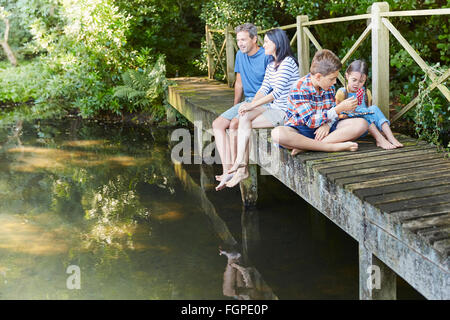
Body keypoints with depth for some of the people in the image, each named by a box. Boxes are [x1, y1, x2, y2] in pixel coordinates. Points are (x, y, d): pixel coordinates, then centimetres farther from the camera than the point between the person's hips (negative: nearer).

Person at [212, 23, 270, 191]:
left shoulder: (266, 57, -12)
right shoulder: (240, 55, 12)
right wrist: (235, 107, 17)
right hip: (247, 101, 8)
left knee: (234, 125, -28)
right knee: (217, 124, -10)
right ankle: (227, 170, -20)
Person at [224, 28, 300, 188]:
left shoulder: (288, 62, -13)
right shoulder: (271, 65, 16)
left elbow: (277, 92, -21)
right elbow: (264, 89, 9)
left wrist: (252, 105, -21)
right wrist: (250, 104, -9)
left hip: (285, 111, -8)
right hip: (272, 107, 8)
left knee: (245, 121, -19)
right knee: (244, 116, -15)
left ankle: (240, 167, -13)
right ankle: (240, 168, -21)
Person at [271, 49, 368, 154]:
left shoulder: (329, 87, 5)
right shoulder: (298, 90, -16)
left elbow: (331, 113, 7)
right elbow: (311, 121, -21)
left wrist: (327, 124, -18)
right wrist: (340, 108, -25)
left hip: (323, 127, 6)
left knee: (362, 123, -15)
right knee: (277, 133, -39)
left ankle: (305, 146, -28)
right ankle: (333, 146, -36)